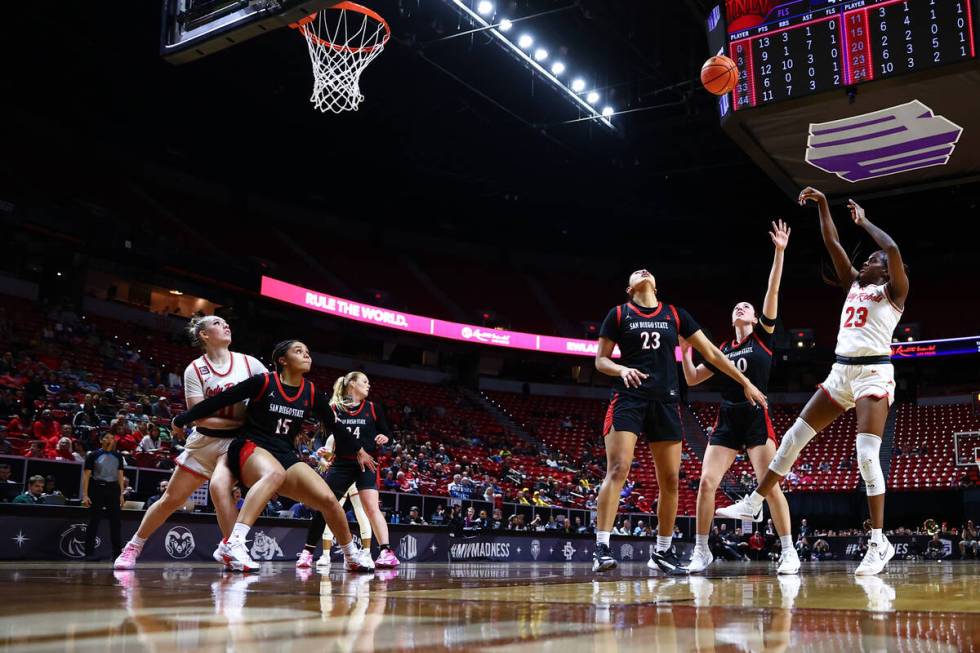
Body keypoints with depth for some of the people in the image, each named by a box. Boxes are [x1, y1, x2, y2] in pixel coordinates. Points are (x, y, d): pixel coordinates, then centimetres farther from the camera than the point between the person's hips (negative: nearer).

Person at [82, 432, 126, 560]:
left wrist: (121, 494, 4)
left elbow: (120, 475, 12)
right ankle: (89, 552, 5)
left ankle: (117, 552, 6)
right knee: (93, 522, 0)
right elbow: (86, 475, -2)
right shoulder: (94, 455, 1)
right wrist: (85, 495, -10)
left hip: (113, 489, 3)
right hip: (97, 488, -3)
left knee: (115, 521, 2)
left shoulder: (118, 456, 10)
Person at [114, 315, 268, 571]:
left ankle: (230, 550, -14)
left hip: (235, 441, -1)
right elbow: (201, 417, -13)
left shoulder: (248, 362, -5)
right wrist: (243, 421, -19)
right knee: (171, 499, 8)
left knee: (219, 486, -28)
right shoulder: (194, 370, -9)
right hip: (204, 441, 1)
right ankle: (133, 547, 28)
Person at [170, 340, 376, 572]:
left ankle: (352, 556, 13)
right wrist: (182, 419, 0)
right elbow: (220, 400, -5)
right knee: (275, 473, -41)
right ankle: (234, 543, -49)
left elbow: (334, 425, 19)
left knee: (328, 499, -11)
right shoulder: (263, 382, -9)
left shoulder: (311, 393, 5)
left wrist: (358, 450, 26)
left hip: (285, 455, 5)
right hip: (251, 449, -5)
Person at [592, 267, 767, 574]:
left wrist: (746, 382, 10)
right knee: (618, 469, -17)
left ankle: (662, 551, 17)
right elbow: (601, 359, 4)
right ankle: (601, 547, -17)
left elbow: (711, 353, 12)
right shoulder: (619, 314, 5)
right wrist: (622, 369, -17)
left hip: (666, 402, 3)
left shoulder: (675, 315, 11)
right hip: (629, 399, -3)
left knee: (671, 479, 4)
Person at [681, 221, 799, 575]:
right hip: (726, 421, 4)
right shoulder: (723, 349, 15)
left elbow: (772, 293, -6)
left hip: (756, 419, -4)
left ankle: (789, 553, 1)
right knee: (706, 482, -7)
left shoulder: (763, 337, 5)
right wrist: (685, 349, 10)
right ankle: (701, 551, 2)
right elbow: (692, 379, 20)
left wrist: (779, 252, -14)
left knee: (770, 485, -10)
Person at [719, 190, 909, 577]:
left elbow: (893, 249, -15)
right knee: (795, 436, 6)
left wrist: (864, 221, -1)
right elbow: (832, 244, 19)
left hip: (874, 372, -7)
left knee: (866, 454, -17)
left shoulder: (894, 291, 2)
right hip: (841, 371, 7)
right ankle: (754, 504, 15)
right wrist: (822, 205, 16)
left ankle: (879, 543, -11)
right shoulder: (854, 285, 20)